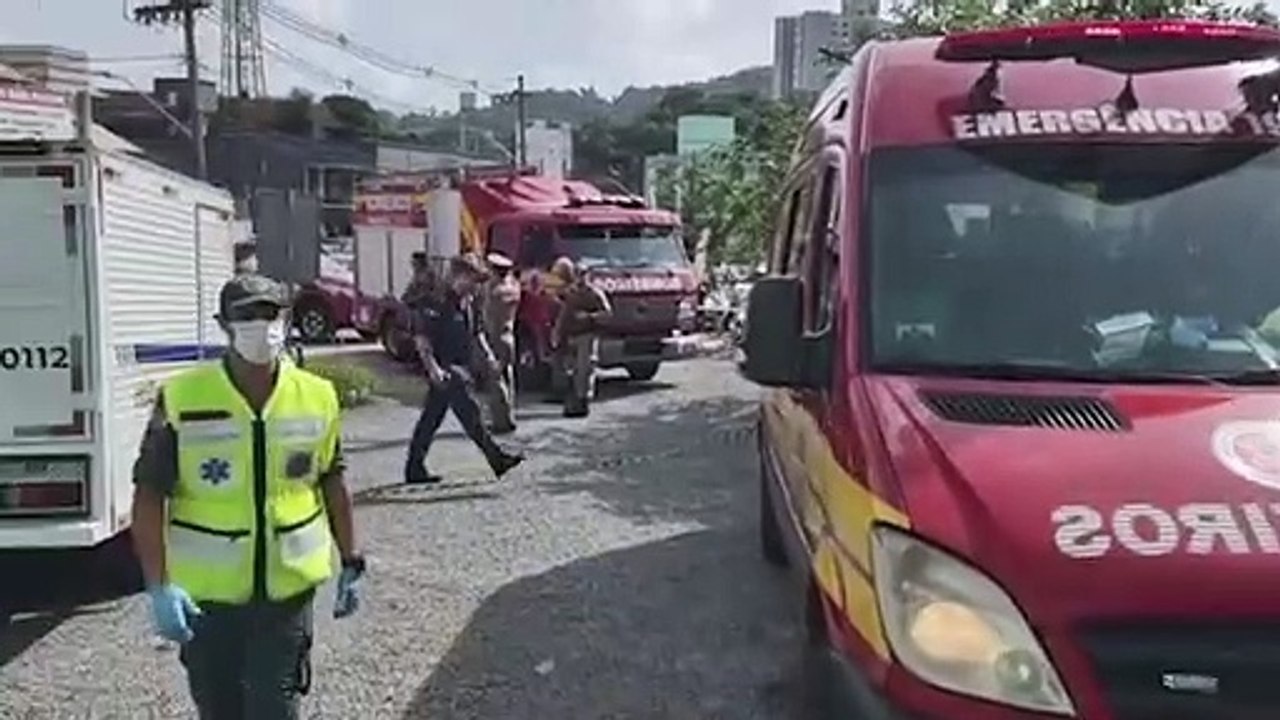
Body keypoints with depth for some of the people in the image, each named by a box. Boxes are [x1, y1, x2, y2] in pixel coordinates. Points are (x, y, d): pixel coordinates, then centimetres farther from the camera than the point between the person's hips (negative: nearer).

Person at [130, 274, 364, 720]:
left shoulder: (317, 397, -3)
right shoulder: (182, 399, -12)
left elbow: (332, 483, 8)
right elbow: (150, 495, -9)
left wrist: (350, 563, 11)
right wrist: (158, 586, -16)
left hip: (288, 588, 1)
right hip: (206, 593, 0)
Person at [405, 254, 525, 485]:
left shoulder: (466, 302, 14)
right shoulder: (438, 302, -15)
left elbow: (475, 331, 26)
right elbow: (421, 338, -19)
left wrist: (488, 354, 14)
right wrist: (433, 368, -25)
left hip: (461, 368, 10)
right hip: (446, 369, -10)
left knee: (431, 420, 12)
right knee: (469, 413, -9)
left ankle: (414, 470, 17)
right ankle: (497, 459, -7)